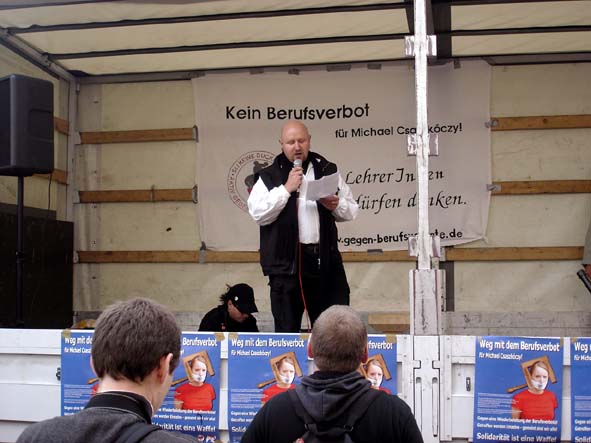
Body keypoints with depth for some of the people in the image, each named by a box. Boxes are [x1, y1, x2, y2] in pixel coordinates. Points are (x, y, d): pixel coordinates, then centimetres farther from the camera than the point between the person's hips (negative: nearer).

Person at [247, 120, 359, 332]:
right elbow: (258, 213, -9)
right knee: (287, 331, 5)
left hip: (326, 261, 2)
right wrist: (286, 189, -13)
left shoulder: (328, 171, 12)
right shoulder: (269, 177, 4)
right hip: (287, 262, -2)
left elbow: (351, 211, 15)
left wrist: (336, 205, -7)